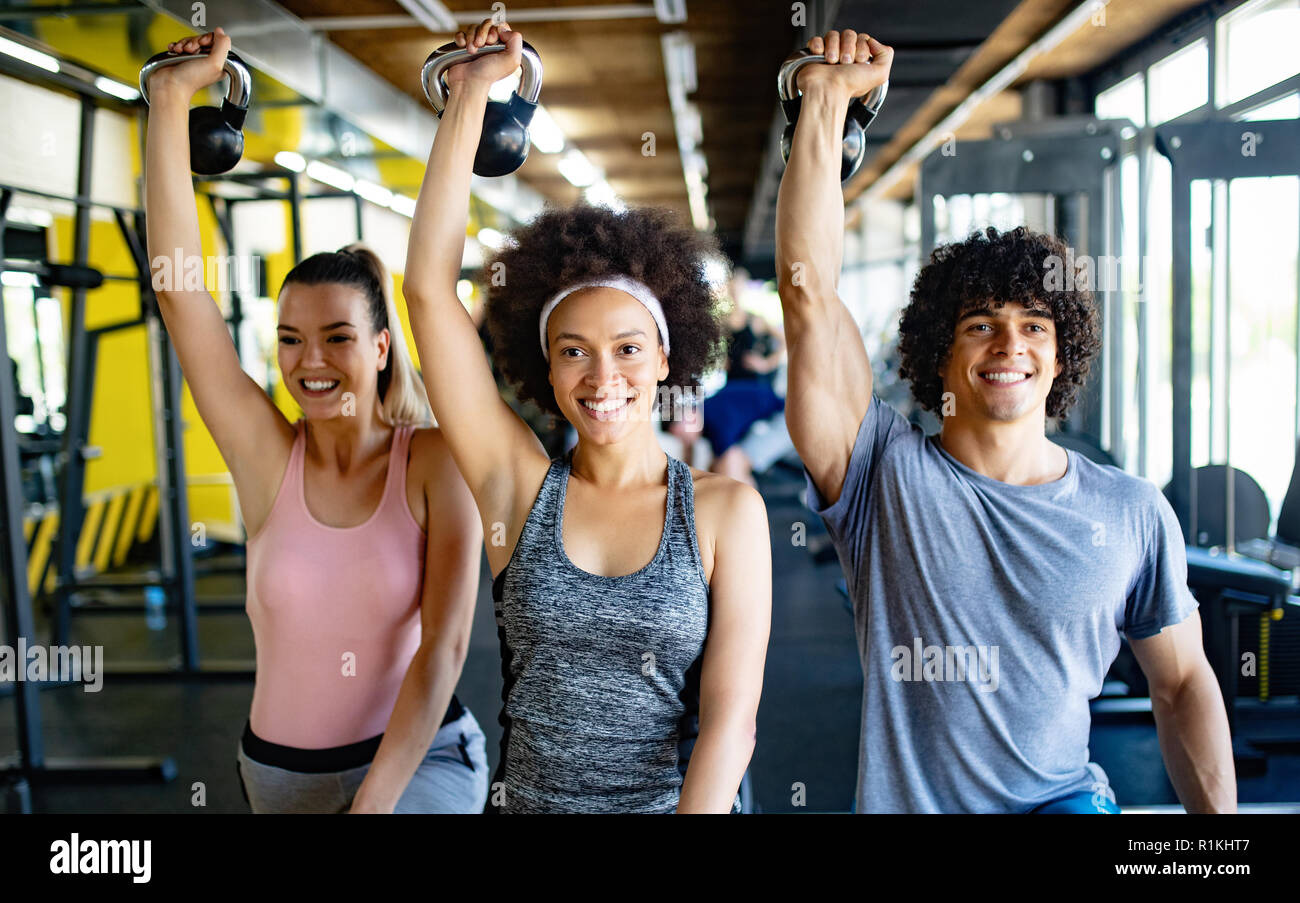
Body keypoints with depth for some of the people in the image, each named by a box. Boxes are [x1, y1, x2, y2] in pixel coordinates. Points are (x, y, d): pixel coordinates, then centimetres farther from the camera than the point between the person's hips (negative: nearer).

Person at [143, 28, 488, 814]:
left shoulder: (437, 462, -12)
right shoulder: (268, 456, -6)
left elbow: (444, 645, -16)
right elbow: (177, 285, -12)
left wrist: (377, 800, -22)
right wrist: (171, 98, -13)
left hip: (421, 759, -3)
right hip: (280, 773, 4)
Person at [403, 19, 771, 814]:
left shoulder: (726, 510, -5)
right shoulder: (520, 485, -3)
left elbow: (731, 715, -7)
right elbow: (429, 289, -8)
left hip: (673, 801, -2)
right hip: (522, 796, 2)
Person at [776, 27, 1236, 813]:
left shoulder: (1134, 513, 0)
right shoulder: (885, 474, -7)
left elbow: (1182, 684, 7)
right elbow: (809, 289, -15)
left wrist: (1220, 817, -2)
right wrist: (827, 101, -17)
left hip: (1064, 799, 1)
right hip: (901, 801, 0)